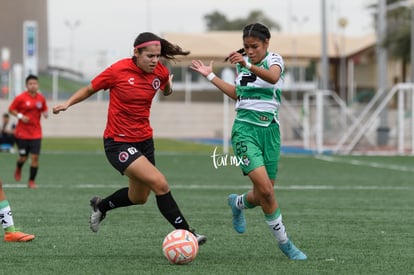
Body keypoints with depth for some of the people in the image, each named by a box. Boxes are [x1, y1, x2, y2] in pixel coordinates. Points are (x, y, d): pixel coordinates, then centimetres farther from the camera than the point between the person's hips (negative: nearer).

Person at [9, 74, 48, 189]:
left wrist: (45, 113, -7)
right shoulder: (20, 98, -9)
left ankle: (31, 181, 8)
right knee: (23, 157, 4)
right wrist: (20, 116, -16)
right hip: (22, 132, -2)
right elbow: (11, 109, -1)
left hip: (36, 133, 2)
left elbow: (44, 109, 16)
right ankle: (18, 169, 41)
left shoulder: (41, 98, 2)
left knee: (35, 157, -6)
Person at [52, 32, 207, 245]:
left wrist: (168, 88, -2)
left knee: (139, 197, 20)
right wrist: (68, 103, -13)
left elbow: (166, 90, 20)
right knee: (160, 184, -20)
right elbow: (90, 89, -1)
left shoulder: (160, 72, -3)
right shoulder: (119, 70, -16)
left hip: (144, 140, 7)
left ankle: (100, 206, 47)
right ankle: (186, 233, -13)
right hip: (118, 143, -7)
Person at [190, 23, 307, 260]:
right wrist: (210, 75, 24)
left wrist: (249, 65, -45)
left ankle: (238, 203, 39)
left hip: (269, 129, 0)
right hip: (245, 128, 0)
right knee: (266, 189, -17)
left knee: (263, 195, 3)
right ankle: (284, 243, -4)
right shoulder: (241, 63, 8)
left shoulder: (274, 60, -3)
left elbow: (273, 77, -29)